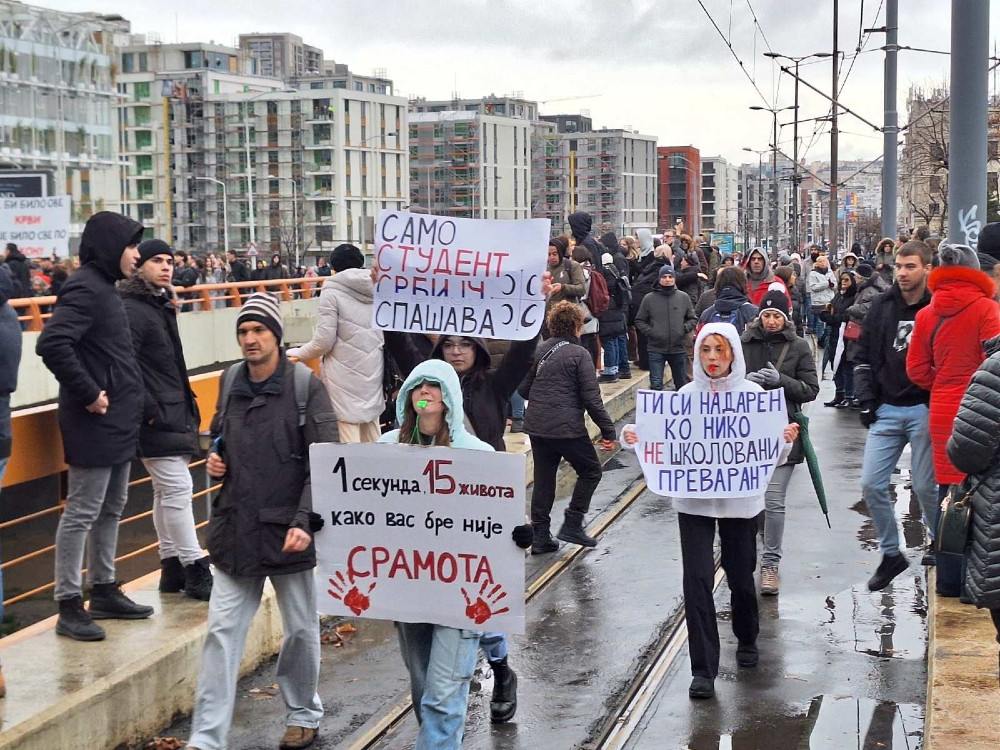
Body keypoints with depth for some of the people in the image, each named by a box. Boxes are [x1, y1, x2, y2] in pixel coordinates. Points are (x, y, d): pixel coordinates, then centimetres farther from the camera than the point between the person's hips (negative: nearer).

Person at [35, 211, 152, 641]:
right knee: (82, 513, -4)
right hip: (95, 424, -10)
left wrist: (130, 399, 12)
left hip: (118, 421, 10)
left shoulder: (103, 287, 14)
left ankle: (104, 592, 27)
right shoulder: (85, 289, -16)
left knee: (111, 509, 17)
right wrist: (88, 393, -22)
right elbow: (52, 344, -28)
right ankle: (69, 607, 2)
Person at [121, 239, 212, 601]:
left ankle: (172, 567, 21)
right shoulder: (131, 310, -14)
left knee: (166, 492, 14)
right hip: (157, 419, -10)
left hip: (175, 413, 10)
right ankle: (195, 571, -2)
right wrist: (148, 409, -22)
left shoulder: (162, 305, 17)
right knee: (177, 489, -7)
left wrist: (186, 403, 16)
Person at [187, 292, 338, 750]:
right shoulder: (232, 385, 6)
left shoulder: (305, 386, -9)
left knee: (300, 630, 13)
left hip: (287, 533, -4)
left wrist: (305, 521, -22)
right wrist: (214, 460, 2)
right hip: (235, 530, 4)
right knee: (222, 632, 1)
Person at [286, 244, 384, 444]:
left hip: (345, 373, -6)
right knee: (372, 433, 14)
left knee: (348, 437, -3)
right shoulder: (375, 289, 6)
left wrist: (298, 353, 6)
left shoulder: (332, 291, -8)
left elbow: (323, 341, -10)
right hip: (373, 371, 6)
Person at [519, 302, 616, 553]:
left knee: (543, 480, 13)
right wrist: (608, 430, -8)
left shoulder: (539, 351, 8)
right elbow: (591, 398, -12)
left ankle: (540, 536, 13)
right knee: (590, 471, 13)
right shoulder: (579, 354, -9)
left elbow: (523, 388, 12)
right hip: (567, 429, -6)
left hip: (536, 427, 6)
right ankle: (572, 525, 8)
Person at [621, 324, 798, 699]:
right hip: (694, 499, 0)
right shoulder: (686, 394, 1)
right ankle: (703, 670, -1)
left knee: (741, 577, 11)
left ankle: (747, 641, 41)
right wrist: (635, 437, -15)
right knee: (697, 580, -7)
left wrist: (787, 439, -20)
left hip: (740, 499, 0)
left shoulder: (753, 394, -1)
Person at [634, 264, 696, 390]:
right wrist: (649, 331, -9)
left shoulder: (683, 297, 4)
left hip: (678, 348, 2)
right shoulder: (649, 299, 0)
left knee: (681, 384, 12)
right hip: (656, 348, -2)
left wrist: (685, 328, -7)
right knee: (656, 385, -4)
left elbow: (693, 319, 11)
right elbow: (639, 321, 6)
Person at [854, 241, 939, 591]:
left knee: (925, 486, 2)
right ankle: (891, 554, 16)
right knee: (872, 484, 1)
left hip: (924, 409, -4)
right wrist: (866, 400, 3)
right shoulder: (882, 307, 6)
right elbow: (864, 357, 11)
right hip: (886, 410, 4)